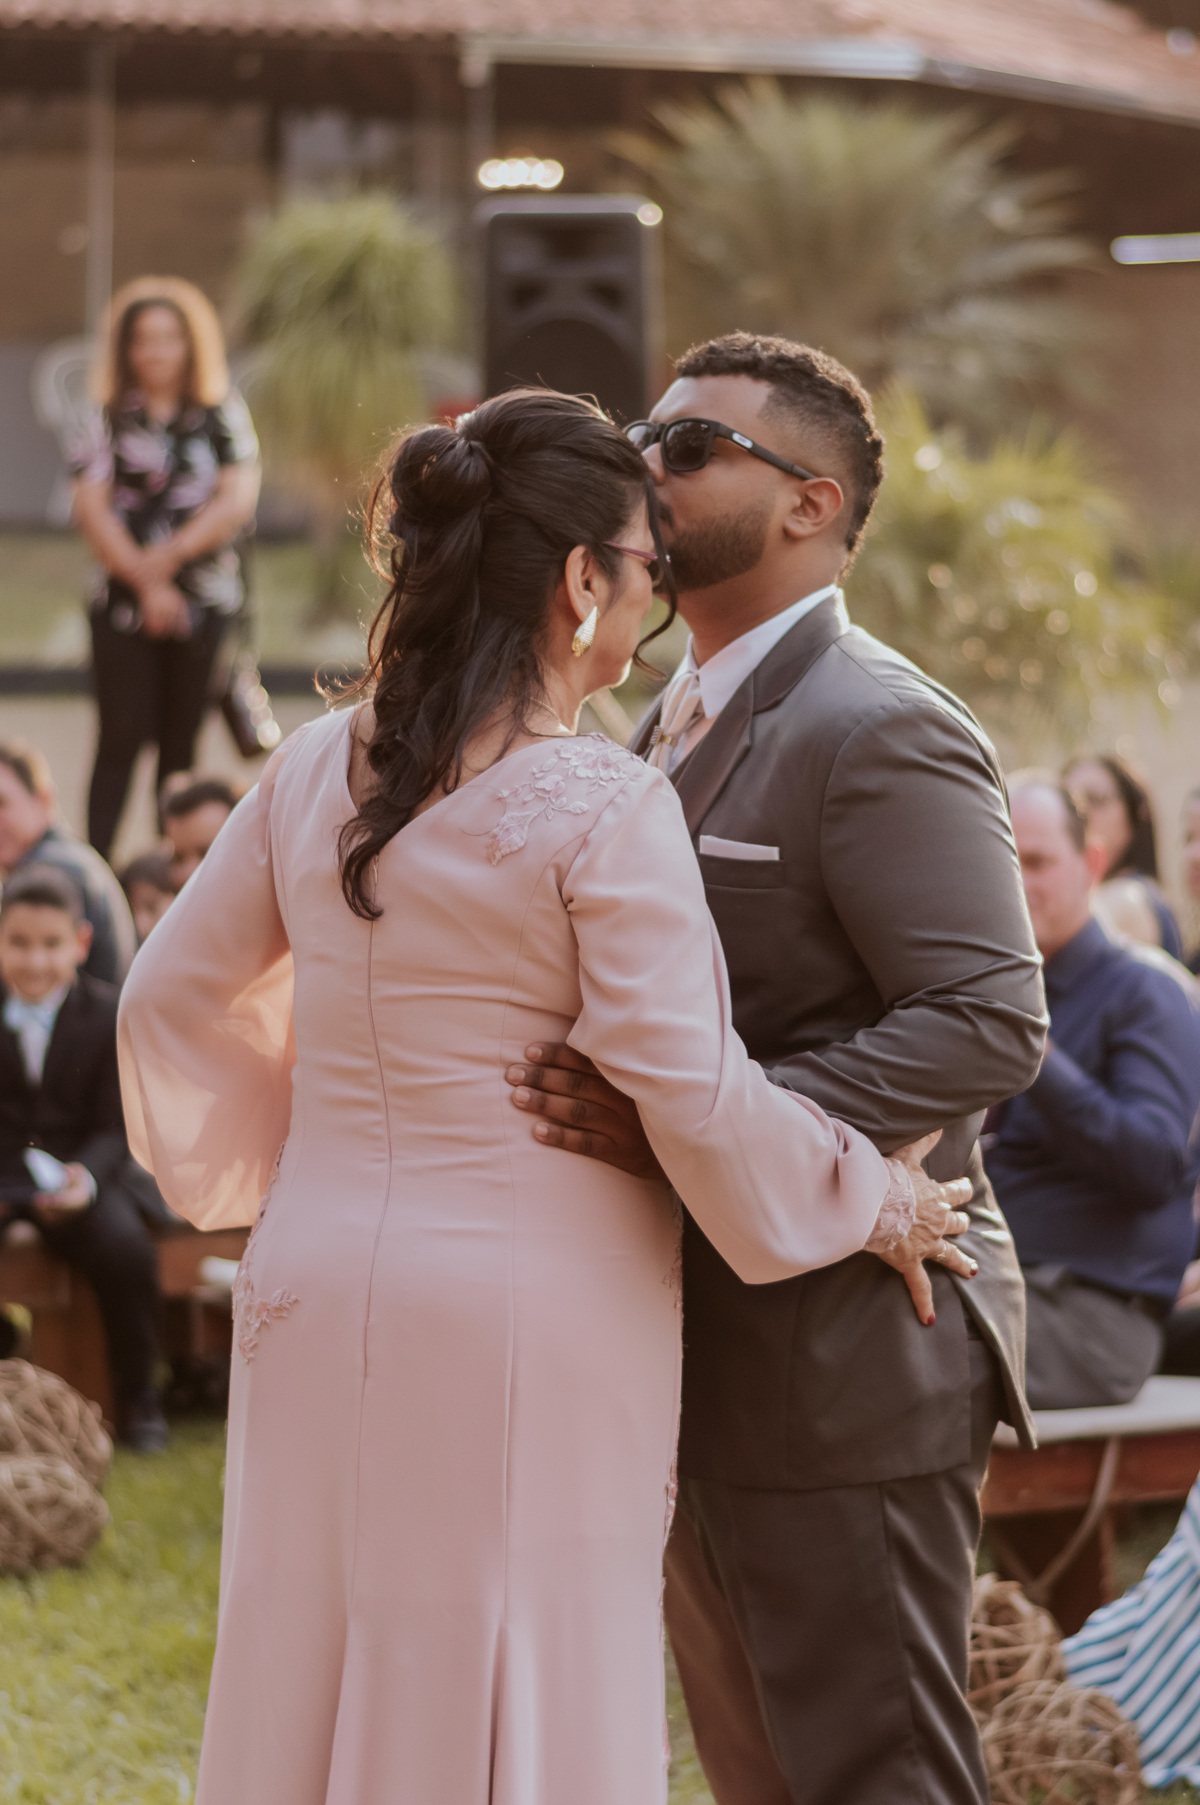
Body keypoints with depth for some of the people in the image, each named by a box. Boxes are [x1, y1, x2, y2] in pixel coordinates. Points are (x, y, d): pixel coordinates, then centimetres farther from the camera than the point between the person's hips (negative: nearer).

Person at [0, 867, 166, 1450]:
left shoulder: (109, 1015, 0)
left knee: (125, 1249, -31)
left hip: (78, 1171, -1)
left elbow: (114, 1130, -3)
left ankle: (136, 1397, -7)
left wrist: (85, 1179, -26)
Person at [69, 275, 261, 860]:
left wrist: (168, 557, -10)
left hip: (206, 600, 1)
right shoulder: (110, 420, 4)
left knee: (181, 742, 5)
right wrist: (145, 581, -11)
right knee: (121, 739, -5)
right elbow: (91, 510, -4)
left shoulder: (222, 416, 6)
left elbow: (238, 501, -3)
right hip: (123, 600, -1)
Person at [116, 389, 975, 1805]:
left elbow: (168, 999, 13)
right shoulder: (601, 809, -15)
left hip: (321, 1300, 6)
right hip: (526, 1317, -6)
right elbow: (693, 1092, -16)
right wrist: (876, 1205, -1)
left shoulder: (315, 772, 4)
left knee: (310, 1685, 13)